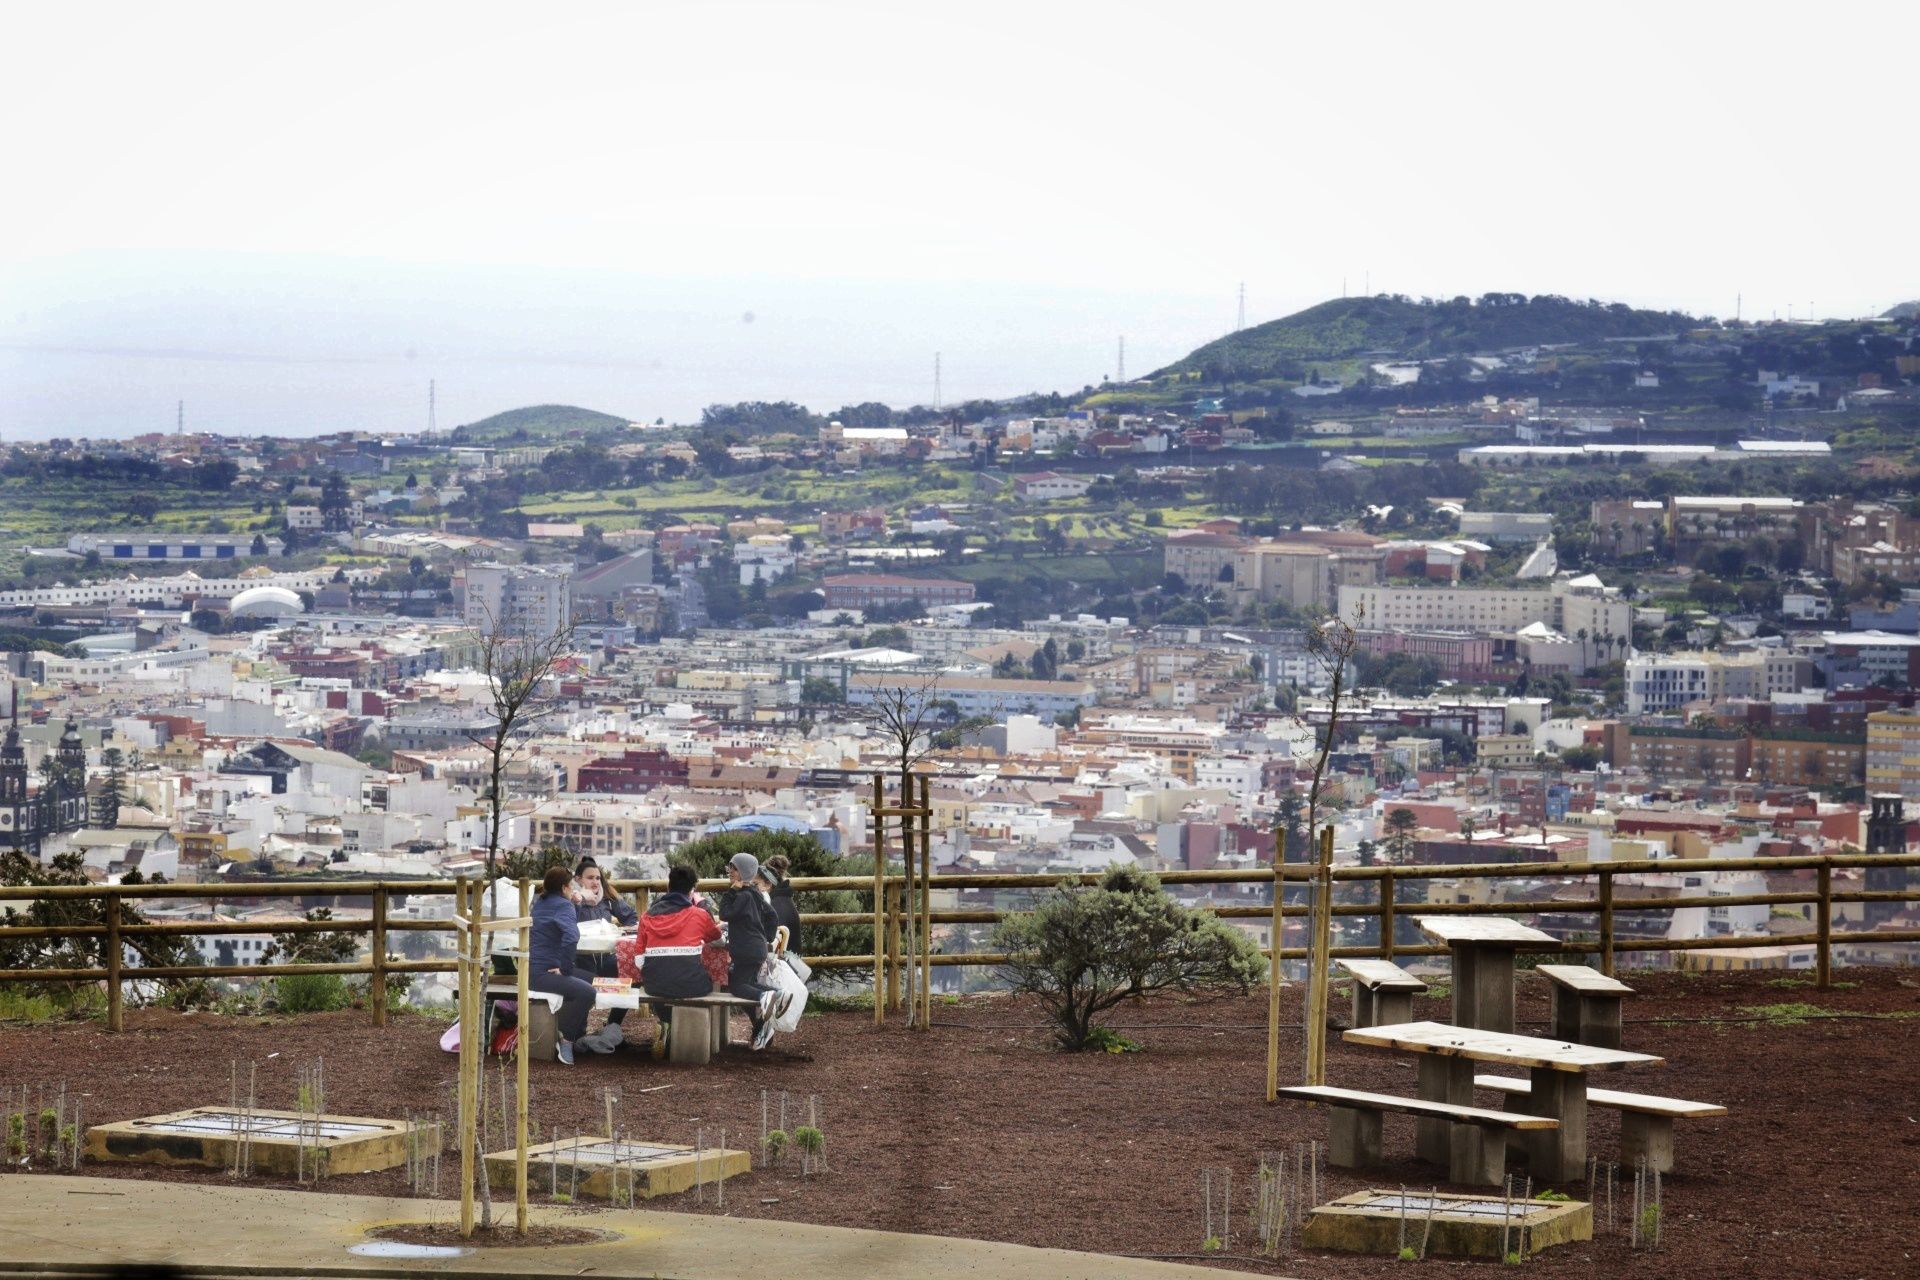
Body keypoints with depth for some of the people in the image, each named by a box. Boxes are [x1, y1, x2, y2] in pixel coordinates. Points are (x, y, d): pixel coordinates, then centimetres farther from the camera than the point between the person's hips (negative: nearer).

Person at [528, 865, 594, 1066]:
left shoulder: (540, 902, 17)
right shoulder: (562, 905, -12)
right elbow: (571, 936, -30)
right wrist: (564, 969, -21)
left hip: (535, 965, 11)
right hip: (541, 972, -11)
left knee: (591, 980, 21)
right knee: (585, 992, -29)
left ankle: (577, 1034, 25)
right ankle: (565, 1039, -16)